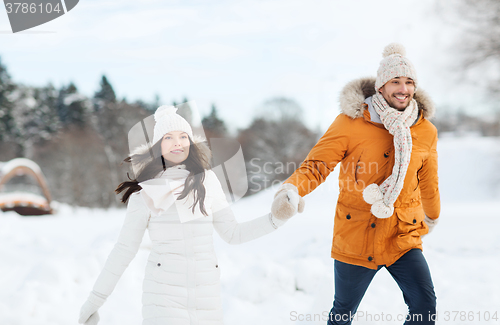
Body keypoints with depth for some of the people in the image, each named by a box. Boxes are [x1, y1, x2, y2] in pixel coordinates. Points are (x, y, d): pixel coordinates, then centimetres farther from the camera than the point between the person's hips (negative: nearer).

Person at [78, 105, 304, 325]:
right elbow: (125, 249, 2)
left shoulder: (206, 181, 6)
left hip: (206, 294, 3)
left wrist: (276, 219, -1)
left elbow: (232, 233, 10)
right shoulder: (145, 192, -1)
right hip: (164, 293, -3)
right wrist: (94, 300, 2)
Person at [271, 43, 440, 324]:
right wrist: (291, 189, -31)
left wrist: (431, 218, 32)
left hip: (404, 238, 2)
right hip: (355, 238, -2)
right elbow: (316, 165, -11)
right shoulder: (351, 122, -11)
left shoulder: (426, 132, 0)